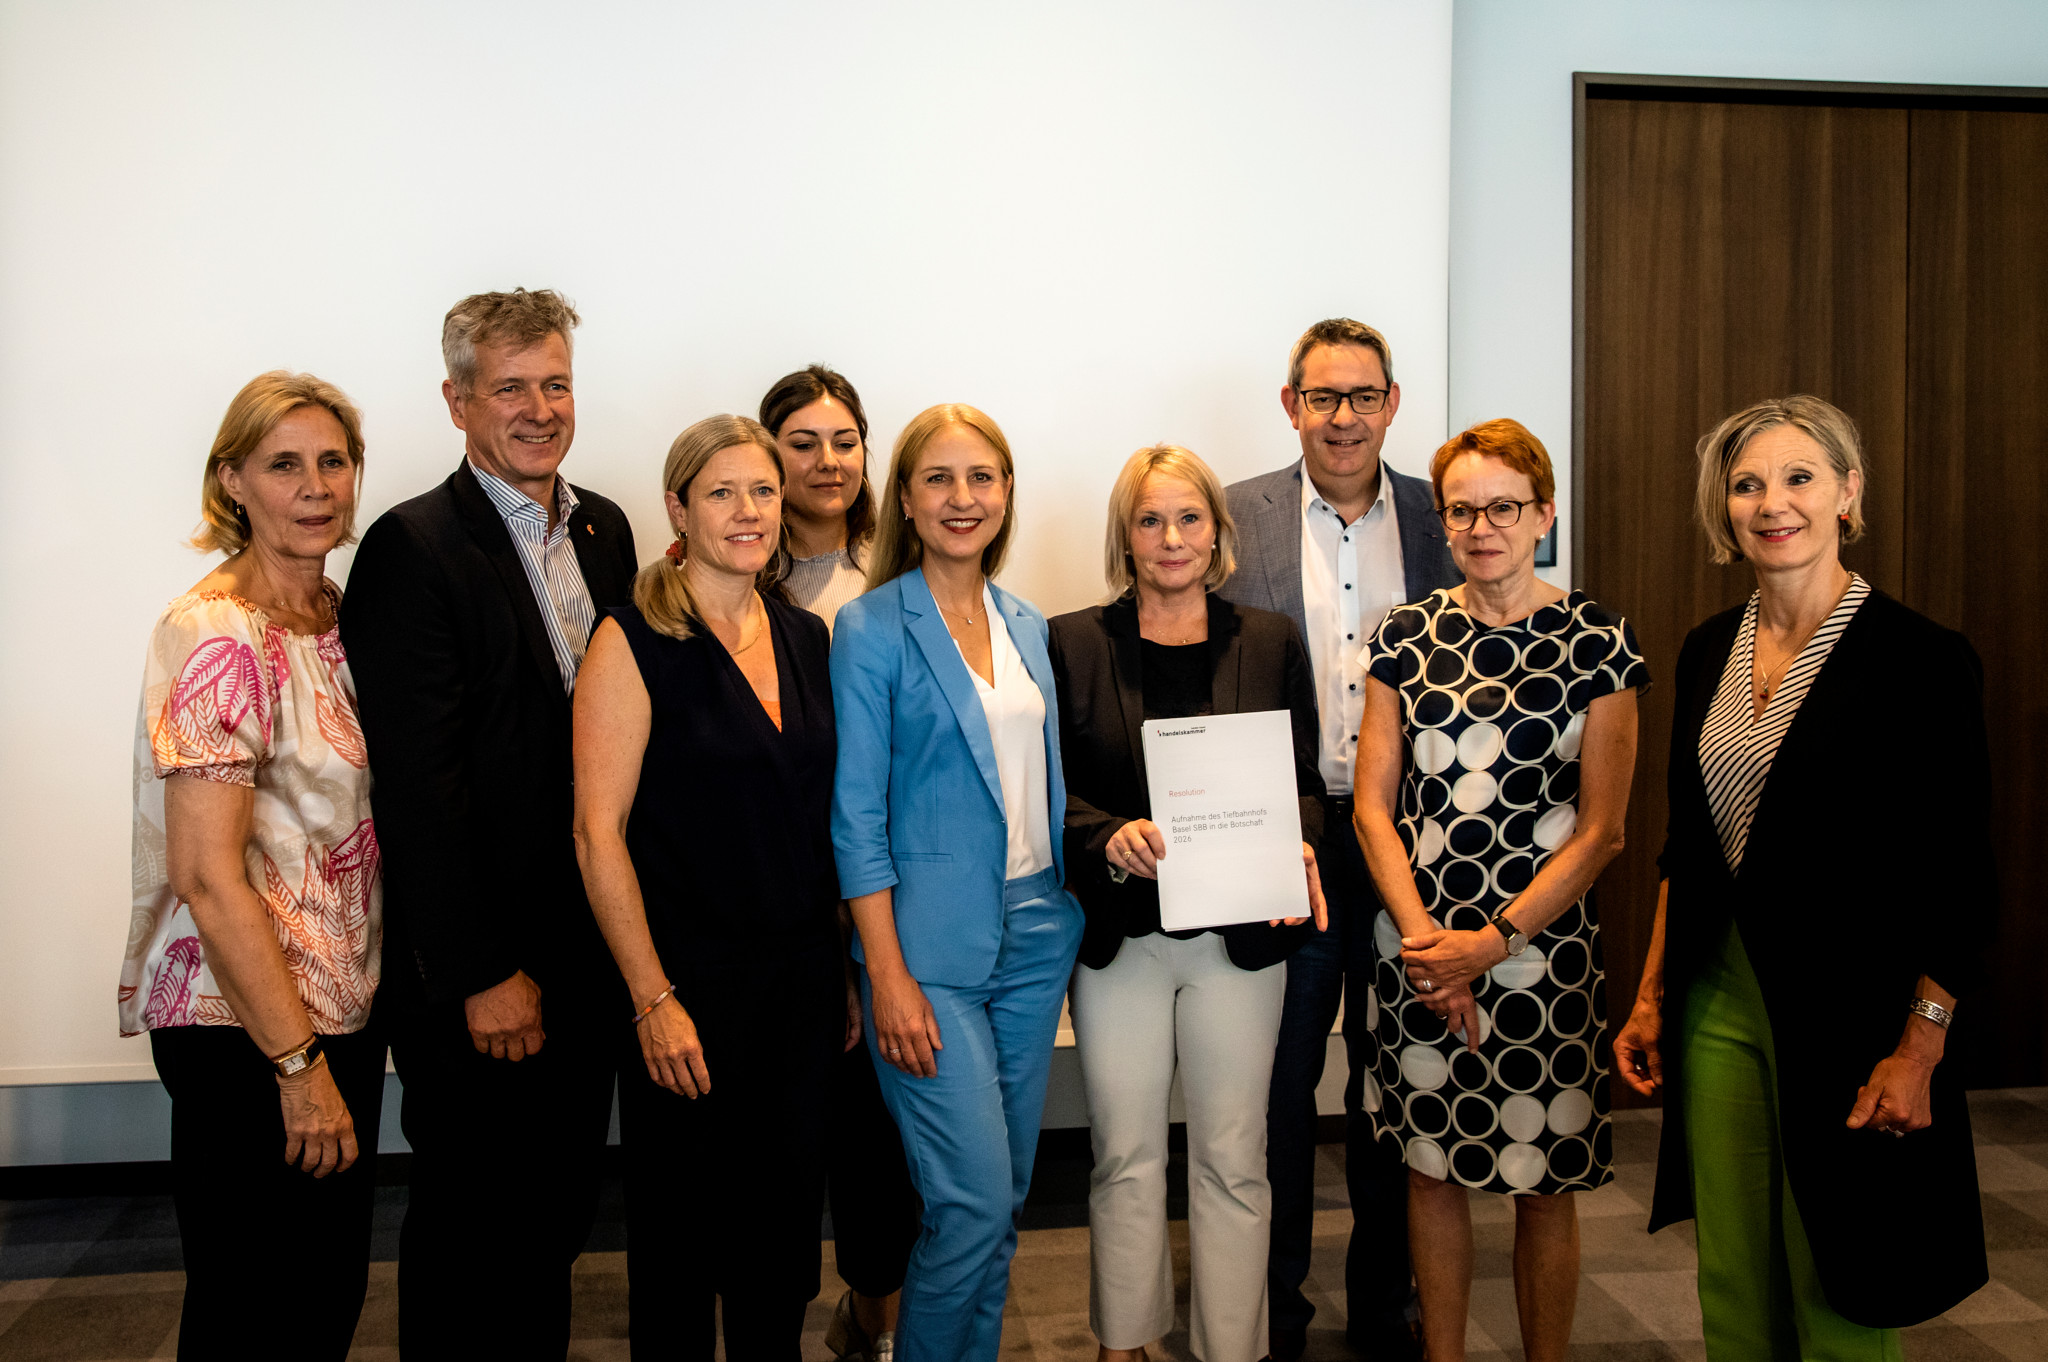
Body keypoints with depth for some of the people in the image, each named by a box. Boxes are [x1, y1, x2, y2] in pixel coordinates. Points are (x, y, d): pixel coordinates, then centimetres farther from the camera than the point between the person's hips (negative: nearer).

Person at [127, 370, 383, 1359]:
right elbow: (207, 877, -20)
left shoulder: (333, 617, 7)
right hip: (244, 1028, -8)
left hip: (342, 1009, 8)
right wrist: (299, 1063, -18)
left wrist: (338, 1042, 11)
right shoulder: (219, 637, -17)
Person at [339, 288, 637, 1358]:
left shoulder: (605, 529, 8)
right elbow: (418, 781, -17)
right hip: (478, 965, -6)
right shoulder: (413, 548, -14)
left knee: (558, 1211, 20)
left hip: (589, 945, 6)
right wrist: (484, 974, -17)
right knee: (473, 1222, 11)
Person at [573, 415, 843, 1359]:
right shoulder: (633, 642, -10)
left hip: (802, 976, 5)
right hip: (692, 982, -5)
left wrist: (845, 966, 9)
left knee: (786, 1209, 15)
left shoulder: (804, 636, 7)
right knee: (682, 1224, 9)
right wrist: (653, 999, -15)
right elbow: (598, 832, -12)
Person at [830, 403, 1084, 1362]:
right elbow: (857, 814, -10)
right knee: (972, 1200, -7)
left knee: (1006, 1198, 13)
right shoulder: (872, 627, -7)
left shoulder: (1027, 625, 11)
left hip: (1035, 932, 6)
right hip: (932, 941, -6)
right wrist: (888, 978, -14)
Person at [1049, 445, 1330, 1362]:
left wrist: (1297, 848, -14)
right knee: (1125, 1155, 10)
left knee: (1232, 1158, 8)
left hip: (1241, 933, 1)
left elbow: (1306, 781, 7)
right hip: (1118, 935, 0)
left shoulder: (1271, 642, 6)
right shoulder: (1073, 643, 2)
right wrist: (1111, 836, -19)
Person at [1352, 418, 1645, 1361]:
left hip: (1542, 947, -2)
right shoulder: (1406, 637, 5)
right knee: (1434, 1164, 12)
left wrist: (1493, 942, -12)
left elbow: (1600, 830, -5)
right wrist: (1423, 935, -9)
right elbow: (1372, 803, 3)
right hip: (1419, 948, 2)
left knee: (1543, 1181, 7)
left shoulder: (1599, 644, -3)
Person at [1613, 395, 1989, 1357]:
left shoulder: (1921, 658, -10)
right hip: (1718, 998, 5)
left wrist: (1919, 1048, -14)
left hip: (1847, 1009, -5)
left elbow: (1958, 879, -10)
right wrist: (1651, 997, 11)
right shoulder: (1708, 650, 7)